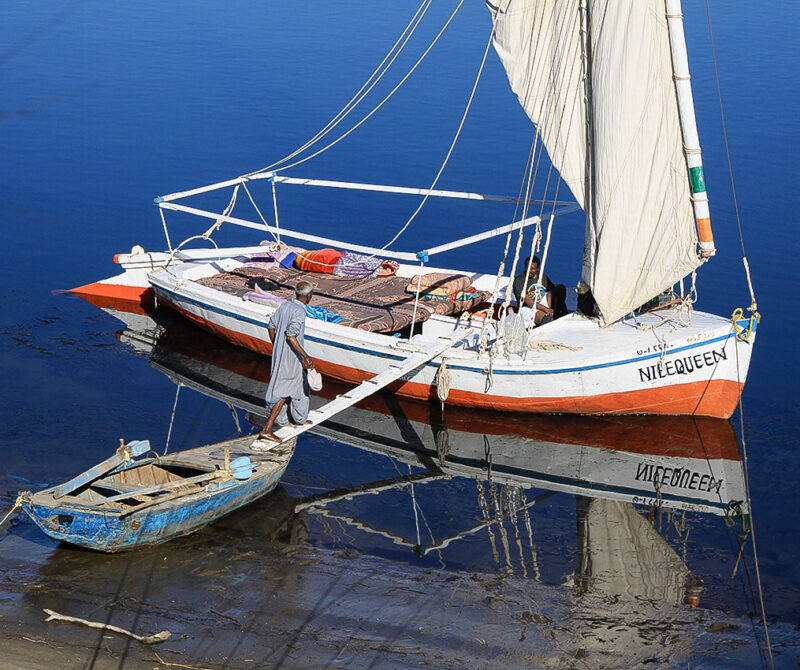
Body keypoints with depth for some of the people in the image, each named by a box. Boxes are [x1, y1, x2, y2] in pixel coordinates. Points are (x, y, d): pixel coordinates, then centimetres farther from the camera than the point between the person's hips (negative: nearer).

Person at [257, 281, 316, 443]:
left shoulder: (284, 306, 4)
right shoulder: (299, 312, -22)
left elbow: (271, 326, 12)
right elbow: (290, 336, -29)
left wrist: (275, 346, 24)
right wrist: (305, 356, -27)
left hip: (278, 353, 9)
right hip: (291, 359, -9)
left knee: (299, 386, 26)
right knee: (283, 393, -4)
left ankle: (297, 418, 41)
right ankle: (267, 429, -6)